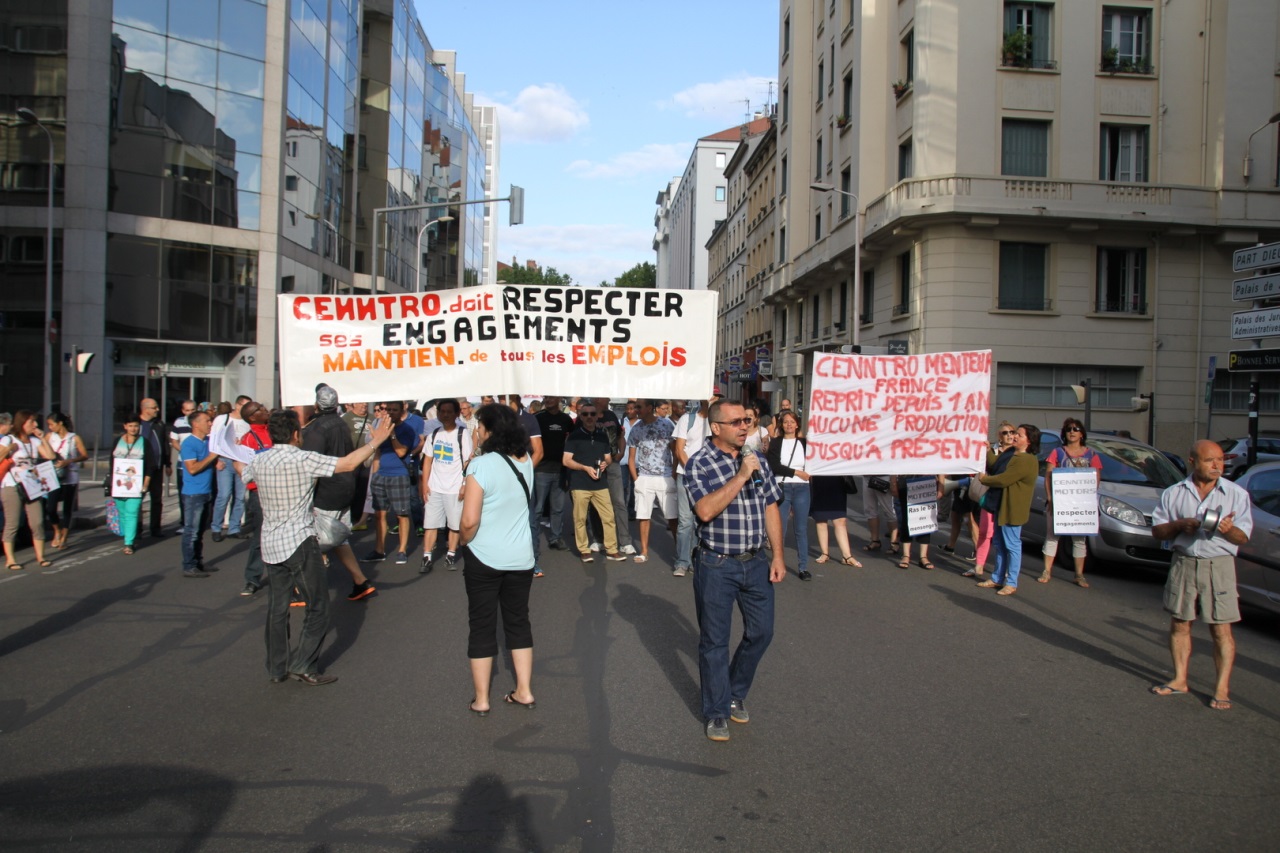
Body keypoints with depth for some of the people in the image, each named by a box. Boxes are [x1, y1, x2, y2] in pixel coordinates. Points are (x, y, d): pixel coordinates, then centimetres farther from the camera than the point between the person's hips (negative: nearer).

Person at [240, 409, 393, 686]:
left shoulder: (258, 461, 5)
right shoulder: (303, 459, -15)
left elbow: (242, 471, 28)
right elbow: (348, 463, -17)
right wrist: (376, 440, -5)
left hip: (270, 545, 7)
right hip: (300, 543, -7)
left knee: (276, 609, 13)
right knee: (317, 607, 4)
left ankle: (276, 668, 20)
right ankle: (303, 665, 1)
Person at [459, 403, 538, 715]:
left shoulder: (481, 465, -17)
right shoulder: (525, 460, -1)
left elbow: (470, 520, -20)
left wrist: (464, 543, -2)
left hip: (484, 558, -5)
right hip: (521, 558, 5)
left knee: (482, 627, 8)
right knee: (518, 623, 17)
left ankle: (480, 700, 16)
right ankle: (524, 692, 22)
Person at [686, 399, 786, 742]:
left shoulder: (757, 460, 7)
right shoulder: (699, 463, -11)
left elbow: (770, 508, 10)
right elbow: (706, 511, -24)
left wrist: (777, 556, 6)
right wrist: (741, 476, -24)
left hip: (756, 562, 5)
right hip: (717, 566, -5)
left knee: (761, 632, 12)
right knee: (715, 641, 5)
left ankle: (736, 693, 35)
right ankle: (717, 712, 20)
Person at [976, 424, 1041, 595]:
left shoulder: (1026, 461, -21)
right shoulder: (1010, 453, 11)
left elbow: (1003, 479, -23)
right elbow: (994, 463, 9)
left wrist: (984, 479, -7)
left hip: (1012, 509, -10)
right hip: (1000, 506, 10)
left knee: (1012, 545, -2)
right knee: (1000, 544, 16)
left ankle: (1011, 583, 6)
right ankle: (997, 578, 27)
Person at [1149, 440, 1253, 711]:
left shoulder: (1237, 494, 2)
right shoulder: (1174, 494, 6)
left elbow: (1243, 537, 0)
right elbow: (1156, 530, 8)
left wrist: (1229, 529, -22)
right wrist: (1179, 525, -11)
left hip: (1219, 565, -2)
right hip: (1183, 563, 2)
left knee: (1221, 629, -2)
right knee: (1179, 623, 7)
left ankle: (1222, 688, 4)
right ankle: (1180, 680, 19)